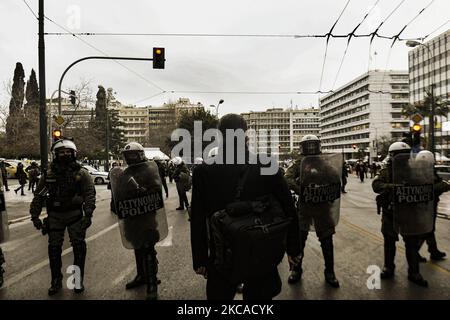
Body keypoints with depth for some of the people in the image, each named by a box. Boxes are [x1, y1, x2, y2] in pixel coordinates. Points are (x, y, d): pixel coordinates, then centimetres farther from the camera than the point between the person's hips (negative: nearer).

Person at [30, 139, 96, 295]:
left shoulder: (81, 173, -6)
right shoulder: (48, 174, 4)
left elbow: (90, 194, -12)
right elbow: (38, 196, 9)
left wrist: (88, 214, -21)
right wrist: (35, 216, 4)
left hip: (75, 214, -2)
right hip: (55, 216, 3)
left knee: (79, 246, 2)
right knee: (54, 247, 9)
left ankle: (78, 279, 19)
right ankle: (56, 281, 26)